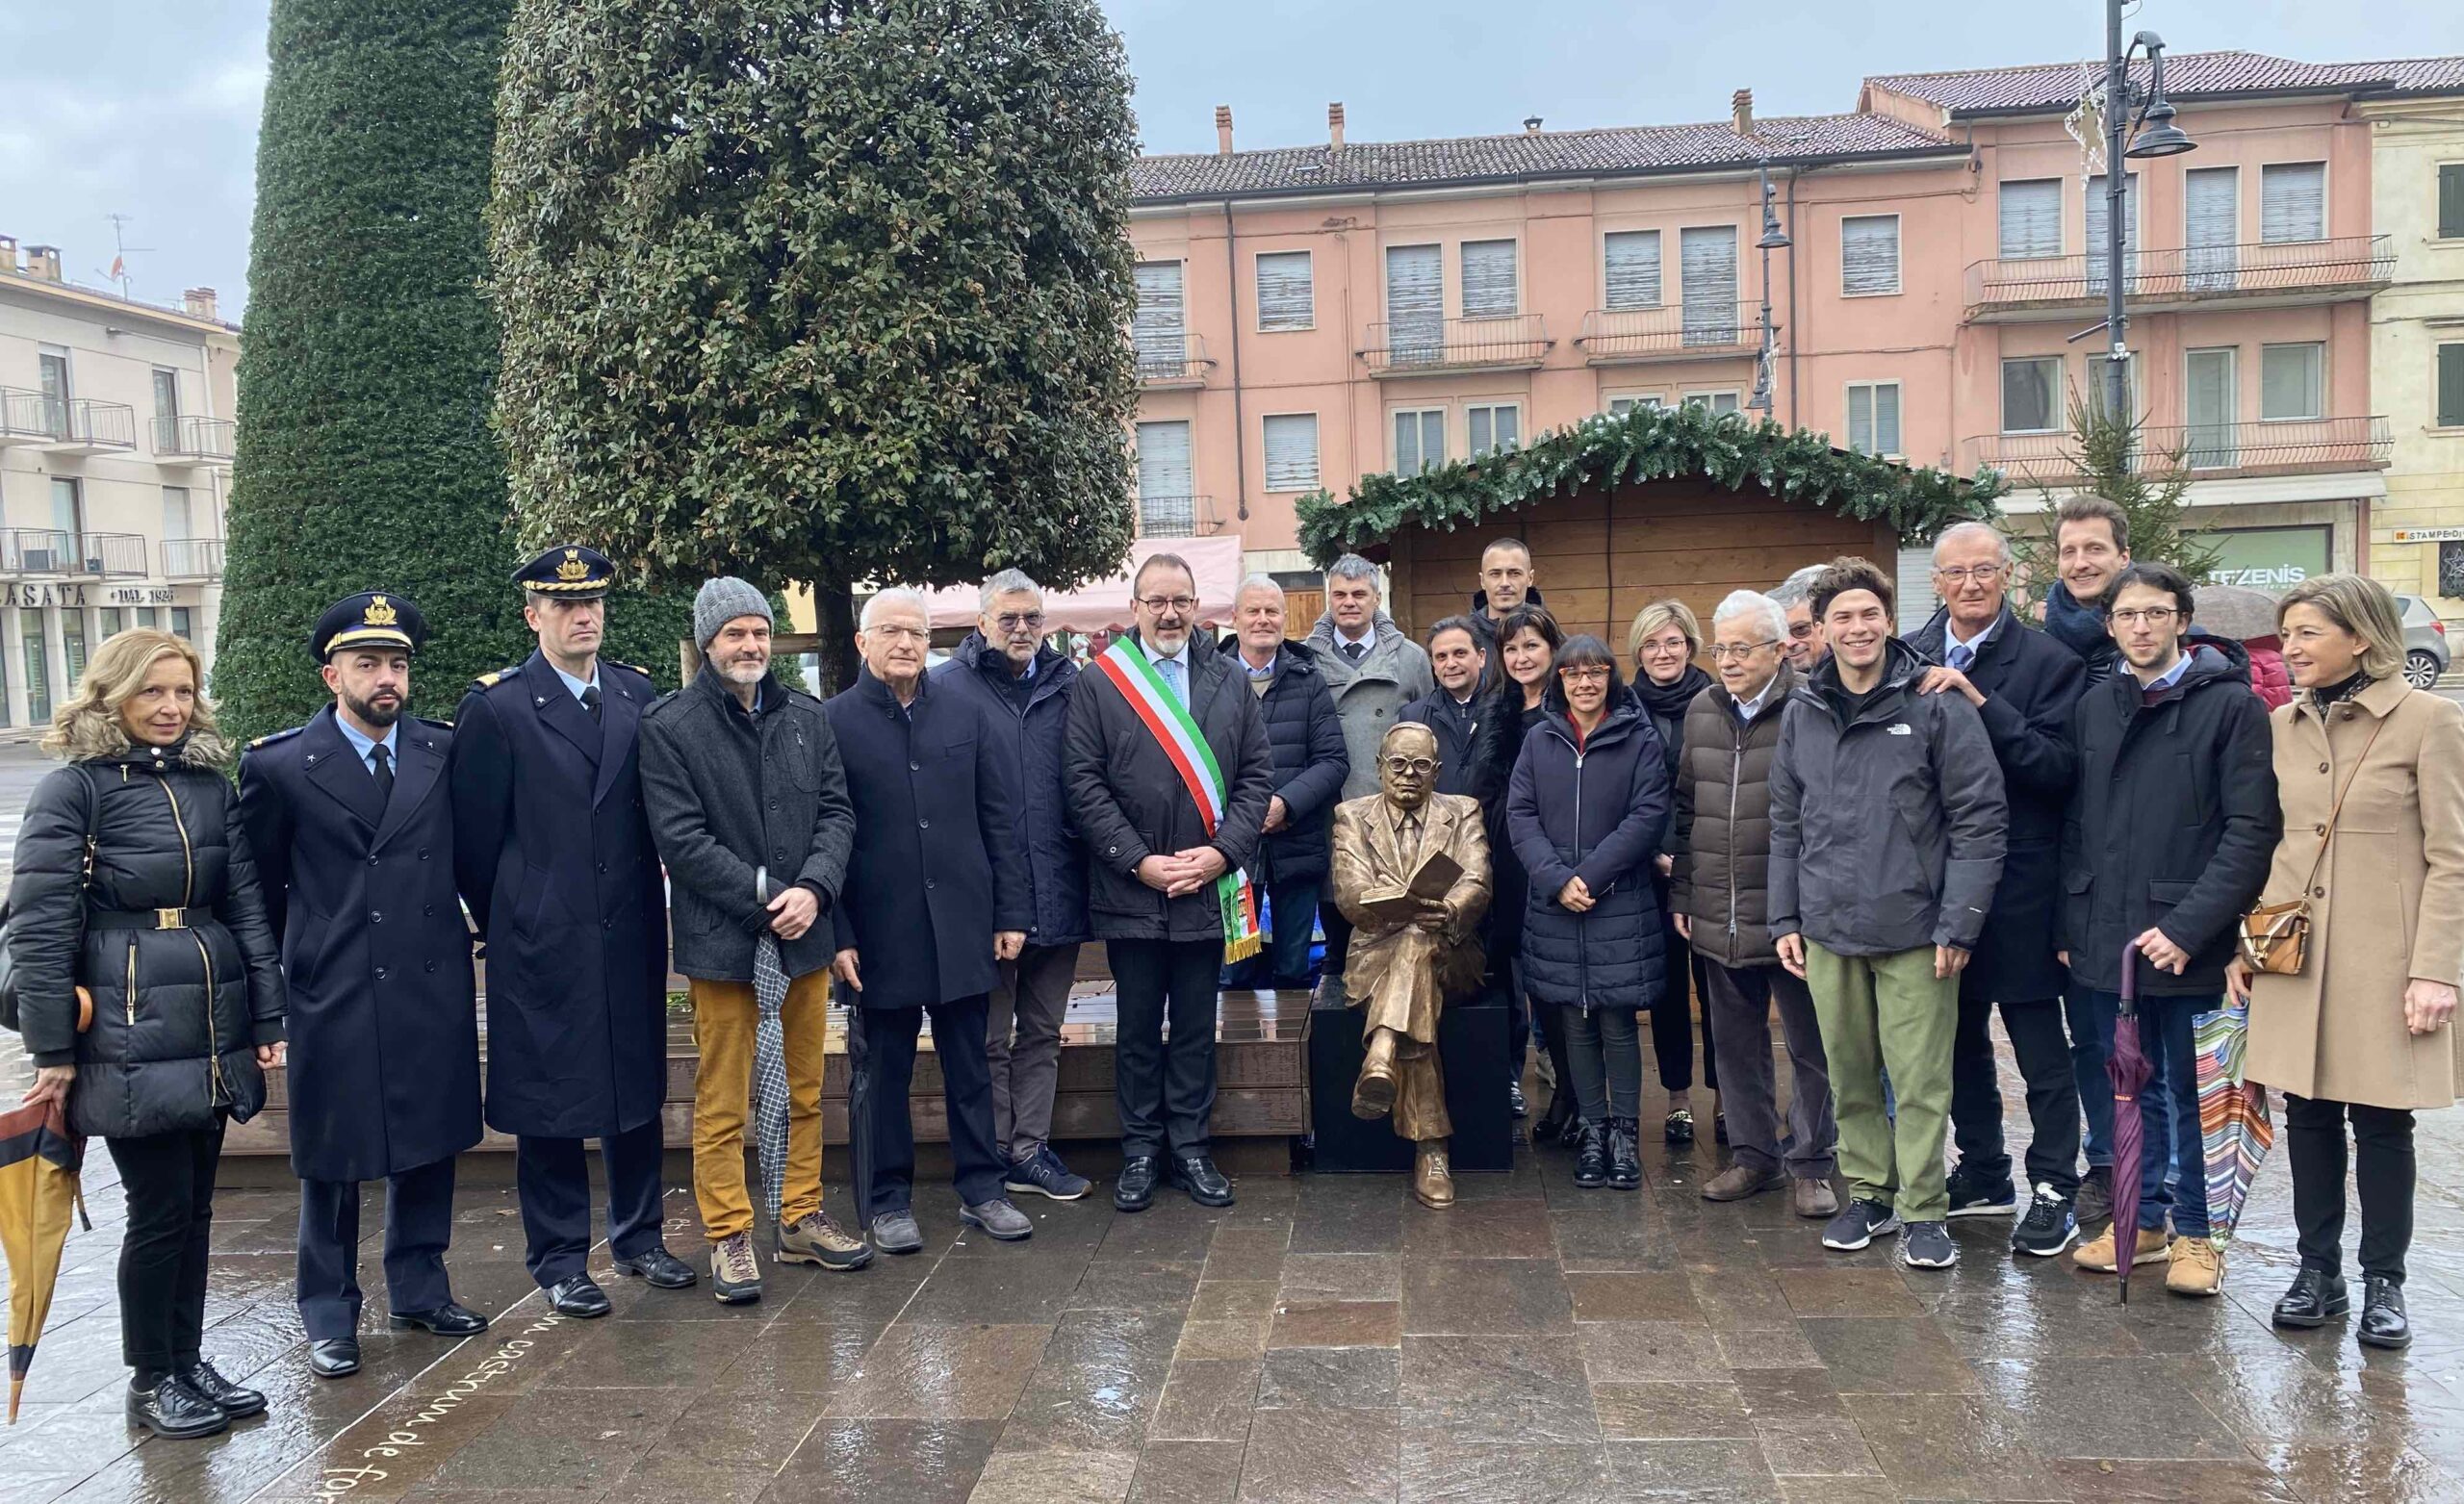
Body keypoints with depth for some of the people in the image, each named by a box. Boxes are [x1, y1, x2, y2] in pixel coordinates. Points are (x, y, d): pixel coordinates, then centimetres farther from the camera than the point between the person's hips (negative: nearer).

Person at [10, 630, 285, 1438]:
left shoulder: (209, 784, 8)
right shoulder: (73, 789, -7)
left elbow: (246, 903, 10)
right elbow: (39, 927, -9)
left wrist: (268, 1017, 6)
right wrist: (52, 1051, -10)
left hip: (212, 1032, 5)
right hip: (130, 1036, -5)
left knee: (195, 1205, 12)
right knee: (160, 1209, 0)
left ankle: (187, 1361, 26)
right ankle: (150, 1380, 17)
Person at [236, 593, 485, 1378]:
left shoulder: (445, 751, 2)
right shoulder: (280, 766, -5)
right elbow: (257, 882, 4)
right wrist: (286, 962, 6)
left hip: (435, 985, 3)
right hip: (332, 992, -3)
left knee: (430, 1143, 13)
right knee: (333, 1158, 7)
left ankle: (420, 1285, 29)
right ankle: (329, 1314, 21)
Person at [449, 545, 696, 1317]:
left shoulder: (639, 694, 7)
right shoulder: (495, 706, -6)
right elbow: (473, 834, -3)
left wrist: (649, 906, 8)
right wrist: (507, 924, 3)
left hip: (632, 935, 4)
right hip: (543, 943, -4)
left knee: (638, 1086, 13)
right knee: (549, 1101, 5)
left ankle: (637, 1236, 28)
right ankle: (559, 1258, 18)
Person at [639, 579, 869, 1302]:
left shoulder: (807, 718, 8)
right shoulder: (669, 726, -6)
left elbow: (837, 811, 4)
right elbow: (681, 839, -12)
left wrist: (813, 889, -14)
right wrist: (767, 898, -16)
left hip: (805, 937, 5)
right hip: (722, 941, -4)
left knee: (805, 1093, 14)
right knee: (722, 1104, 4)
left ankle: (801, 1217, 28)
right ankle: (728, 1236, 16)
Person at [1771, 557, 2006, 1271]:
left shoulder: (1937, 705, -7)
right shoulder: (1801, 713, 7)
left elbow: (1980, 818, -8)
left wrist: (1958, 923, -11)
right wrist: (1785, 918, 8)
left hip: (1913, 929, -4)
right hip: (1828, 927, 4)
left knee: (1920, 1079, 1)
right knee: (1850, 1074, 13)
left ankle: (1922, 1211, 13)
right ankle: (1867, 1193, 27)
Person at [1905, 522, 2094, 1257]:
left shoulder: (2048, 661, -6)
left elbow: (2058, 768, -18)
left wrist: (1978, 701, -23)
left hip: (2018, 883, -5)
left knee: (2040, 1046, 4)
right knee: (1959, 1035, 16)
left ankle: (2055, 1191, 16)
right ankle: (1983, 1175, 31)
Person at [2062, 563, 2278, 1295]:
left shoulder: (2230, 704, -6)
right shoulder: (2093, 707, 9)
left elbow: (2253, 828, -11)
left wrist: (2190, 925, -16)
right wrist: (2070, 924, 7)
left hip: (2186, 943, -5)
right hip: (2105, 938, 5)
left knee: (2187, 1090, 6)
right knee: (2131, 1088, 15)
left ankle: (2194, 1231, 20)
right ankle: (2143, 1218, 28)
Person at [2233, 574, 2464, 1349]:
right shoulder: (2282, 725, 8)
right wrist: (2242, 947, 9)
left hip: (2382, 960, -4)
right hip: (2293, 955, 4)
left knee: (2381, 1121, 6)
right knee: (2307, 1115, 10)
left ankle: (2383, 1282, 20)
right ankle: (2318, 1270, 23)